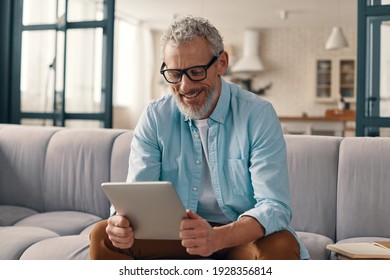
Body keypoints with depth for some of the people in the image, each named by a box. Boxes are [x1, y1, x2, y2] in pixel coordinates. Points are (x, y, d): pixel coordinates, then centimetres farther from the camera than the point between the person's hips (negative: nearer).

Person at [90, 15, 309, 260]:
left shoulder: (258, 115, -14)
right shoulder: (155, 117, -3)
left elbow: (275, 206, -21)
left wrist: (218, 237, -41)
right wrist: (123, 222, -33)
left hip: (244, 234, -2)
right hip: (175, 231, 2)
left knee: (282, 246, -34)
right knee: (103, 237, -18)